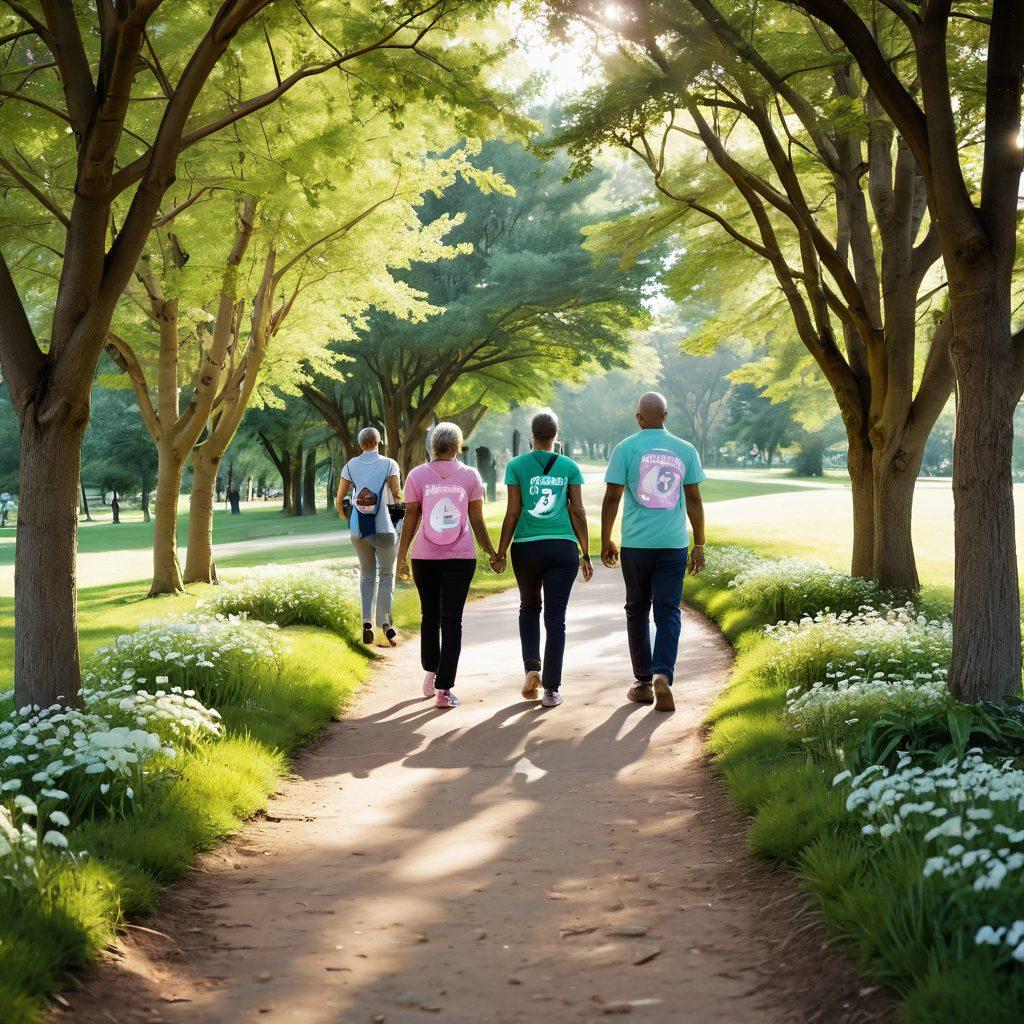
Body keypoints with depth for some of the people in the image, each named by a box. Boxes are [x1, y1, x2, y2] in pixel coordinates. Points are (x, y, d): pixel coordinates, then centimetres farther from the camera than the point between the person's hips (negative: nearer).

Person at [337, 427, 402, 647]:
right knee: (386, 574, 5)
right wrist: (401, 499, 14)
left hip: (358, 530, 3)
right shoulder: (389, 464, -1)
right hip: (383, 528, -3)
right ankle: (385, 621, -12)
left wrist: (343, 514, 25)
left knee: (367, 574, 14)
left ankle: (367, 622, 0)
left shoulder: (351, 465, 6)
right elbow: (397, 494, -9)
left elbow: (340, 498, 6)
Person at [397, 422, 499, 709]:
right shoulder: (469, 476, -1)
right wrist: (490, 551, 13)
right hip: (461, 557, -1)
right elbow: (477, 521, 1)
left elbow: (410, 519, 0)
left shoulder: (417, 475, -1)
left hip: (424, 557, 1)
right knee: (452, 620, 1)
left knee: (430, 615, 19)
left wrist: (402, 556, 8)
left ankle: (431, 673, 29)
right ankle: (444, 689, -3)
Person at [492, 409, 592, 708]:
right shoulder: (569, 467, 3)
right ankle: (551, 689, 0)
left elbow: (512, 513, -3)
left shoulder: (517, 466, 0)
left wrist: (500, 553, 4)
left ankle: (532, 668, 5)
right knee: (556, 618, 3)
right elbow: (578, 512, 2)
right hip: (563, 548, 0)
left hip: (526, 548, 0)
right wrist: (586, 554, 8)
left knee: (529, 608, 22)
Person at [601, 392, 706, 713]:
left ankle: (643, 683, 17)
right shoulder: (685, 450, 4)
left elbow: (612, 498, -4)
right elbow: (694, 500, 6)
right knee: (668, 612, 2)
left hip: (636, 544, -1)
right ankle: (662, 675, -18)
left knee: (637, 612, 12)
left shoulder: (625, 449, -2)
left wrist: (606, 541, 6)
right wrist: (699, 545, 12)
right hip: (674, 543, 1)